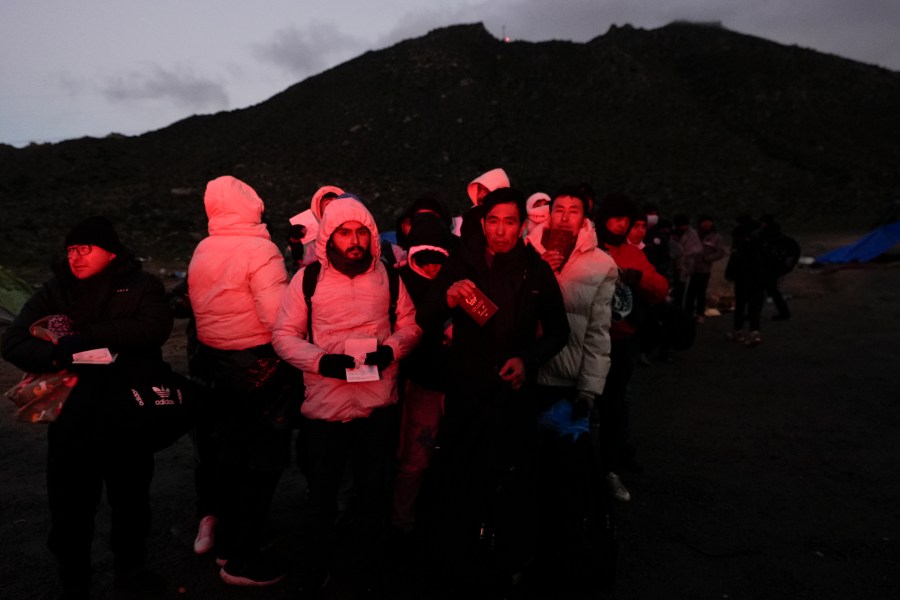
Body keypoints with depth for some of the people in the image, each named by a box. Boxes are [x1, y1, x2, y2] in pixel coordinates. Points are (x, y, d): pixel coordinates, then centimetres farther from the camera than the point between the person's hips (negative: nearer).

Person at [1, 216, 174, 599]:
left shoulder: (141, 286, -2)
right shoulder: (55, 291, 3)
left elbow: (155, 326, -21)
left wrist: (88, 337, -26)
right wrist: (55, 356, -26)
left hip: (130, 417, 0)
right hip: (74, 420, 1)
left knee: (132, 500, 17)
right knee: (71, 507, 11)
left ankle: (130, 568, 39)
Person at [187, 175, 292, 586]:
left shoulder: (201, 251, 6)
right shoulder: (259, 249, -18)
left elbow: (199, 305, 12)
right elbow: (279, 317, -25)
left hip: (214, 359, 8)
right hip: (257, 365, -8)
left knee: (231, 451, 19)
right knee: (263, 457, 4)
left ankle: (227, 542, 34)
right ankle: (242, 559, 13)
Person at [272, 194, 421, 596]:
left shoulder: (387, 275, 2)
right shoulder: (308, 278, -4)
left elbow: (410, 324, 7)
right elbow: (284, 335, -3)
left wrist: (391, 349, -13)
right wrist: (321, 360, -18)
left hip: (379, 403, 2)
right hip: (325, 404, -1)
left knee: (372, 493, 16)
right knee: (321, 497, 13)